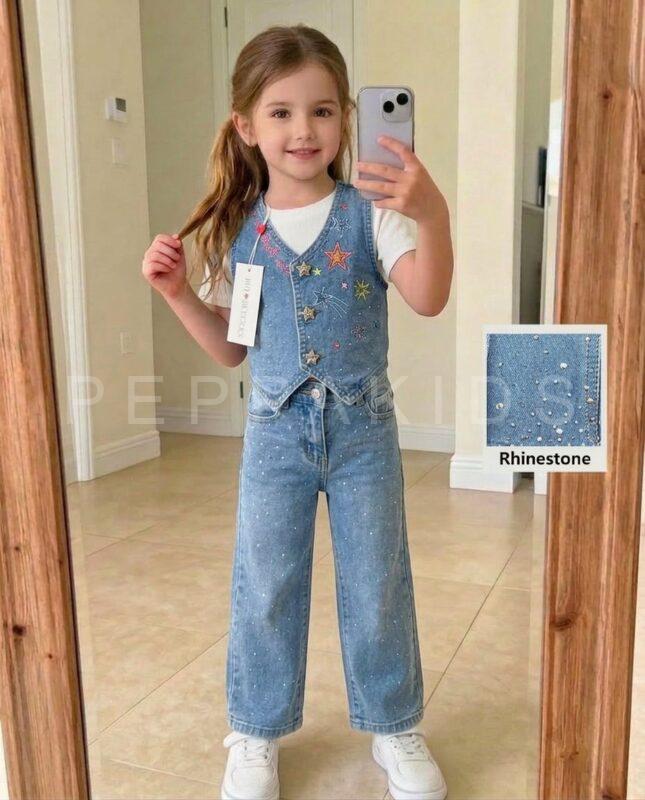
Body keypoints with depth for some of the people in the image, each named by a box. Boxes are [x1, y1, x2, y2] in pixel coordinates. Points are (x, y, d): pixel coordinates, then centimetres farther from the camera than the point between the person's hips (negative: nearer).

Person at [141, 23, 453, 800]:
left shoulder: (371, 213, -7)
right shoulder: (236, 230, 0)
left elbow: (428, 299, -23)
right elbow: (230, 347, 6)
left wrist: (433, 217, -40)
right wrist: (177, 291, -7)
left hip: (363, 427, -1)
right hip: (274, 432, 2)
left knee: (377, 587, 11)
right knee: (264, 589, 11)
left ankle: (395, 727, 34)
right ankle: (257, 734, 33)